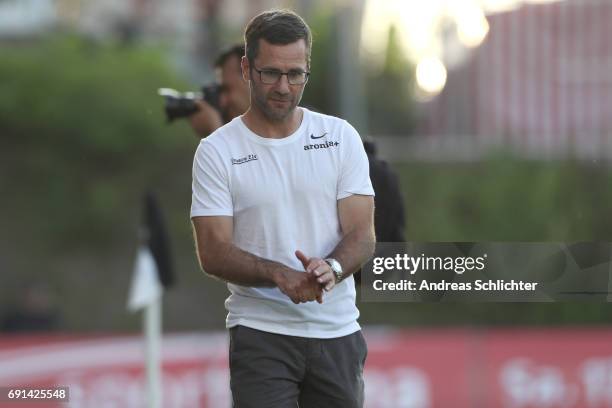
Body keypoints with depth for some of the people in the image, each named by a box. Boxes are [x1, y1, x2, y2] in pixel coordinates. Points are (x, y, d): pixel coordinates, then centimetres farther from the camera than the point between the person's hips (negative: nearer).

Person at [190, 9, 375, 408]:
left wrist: (332, 268, -24)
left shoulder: (341, 137, 4)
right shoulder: (217, 151, -3)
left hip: (338, 333, 3)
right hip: (260, 334, -3)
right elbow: (213, 252, -9)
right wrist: (280, 275, -27)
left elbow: (362, 233, -1)